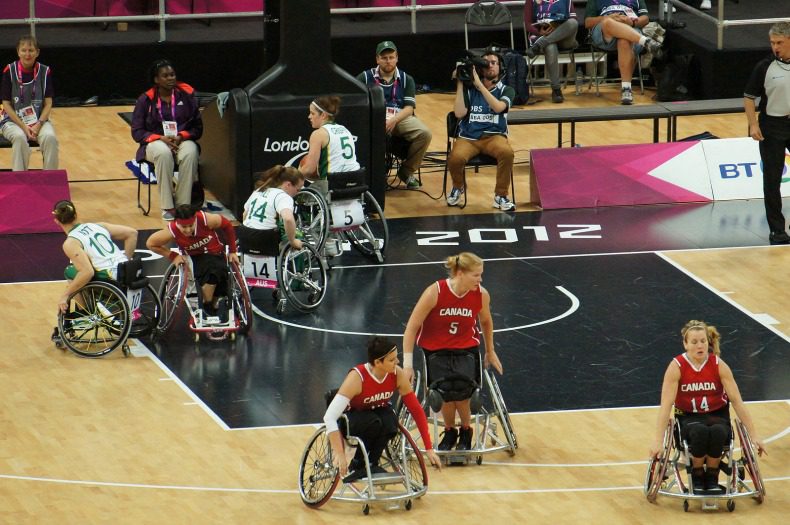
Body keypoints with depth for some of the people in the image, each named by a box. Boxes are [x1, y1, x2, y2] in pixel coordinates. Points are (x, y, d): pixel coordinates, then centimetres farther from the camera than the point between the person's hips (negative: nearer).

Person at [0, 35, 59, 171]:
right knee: (20, 137, -35)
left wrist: (39, 125, -16)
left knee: (50, 137, -30)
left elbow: (48, 104, 0)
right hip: (13, 120, -2)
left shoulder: (45, 72, -2)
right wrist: (24, 127, -16)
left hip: (39, 120, 2)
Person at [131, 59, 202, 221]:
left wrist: (181, 136, -14)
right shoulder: (146, 100, 0)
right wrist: (161, 138, -15)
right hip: (155, 142, -1)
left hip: (183, 140, 1)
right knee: (164, 153, -38)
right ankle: (167, 207, -32)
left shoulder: (187, 94, 4)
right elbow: (137, 132, 1)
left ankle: (183, 205, -30)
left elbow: (198, 127, 7)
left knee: (190, 153, -35)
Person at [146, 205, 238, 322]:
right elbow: (150, 244, -11)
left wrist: (232, 251, -1)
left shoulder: (206, 220, -27)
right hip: (195, 257, -2)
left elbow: (227, 225, -7)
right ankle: (208, 306, -13)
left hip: (214, 254, 2)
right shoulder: (171, 231, -27)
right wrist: (173, 256, -15)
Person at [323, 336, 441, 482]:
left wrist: (429, 448, -14)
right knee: (373, 423, -37)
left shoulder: (397, 374, -20)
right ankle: (356, 466, -14)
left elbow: (416, 410, -11)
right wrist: (339, 454, -44)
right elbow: (329, 417, -38)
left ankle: (372, 464, -10)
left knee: (391, 421, -32)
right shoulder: (357, 377, -33)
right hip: (352, 417, -3)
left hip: (378, 411, 3)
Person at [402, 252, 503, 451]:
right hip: (435, 350, -1)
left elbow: (486, 322, 12)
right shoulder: (435, 292, -21)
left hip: (465, 348, 1)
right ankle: (450, 432, 11)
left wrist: (490, 352, 23)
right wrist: (407, 364, -15)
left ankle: (466, 432, 11)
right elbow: (412, 327, -14)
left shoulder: (481, 295, -12)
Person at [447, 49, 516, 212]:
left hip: (494, 136, 0)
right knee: (455, 158, -32)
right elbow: (459, 113, -4)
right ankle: (458, 187, 6)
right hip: (468, 137, 0)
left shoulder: (506, 90, 8)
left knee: (506, 152, -35)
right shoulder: (469, 89, 9)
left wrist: (480, 84, -15)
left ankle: (500, 195, -14)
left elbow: (498, 107, -14)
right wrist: (460, 84, -3)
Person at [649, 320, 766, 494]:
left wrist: (754, 436, -13)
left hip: (717, 415, 1)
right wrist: (658, 441, -25)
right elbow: (666, 405, -18)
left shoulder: (719, 365, -12)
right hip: (689, 417, -1)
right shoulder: (676, 367, -15)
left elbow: (737, 401, -11)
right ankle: (697, 476, -12)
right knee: (700, 431, -37)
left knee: (717, 432, -36)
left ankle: (712, 477, -12)